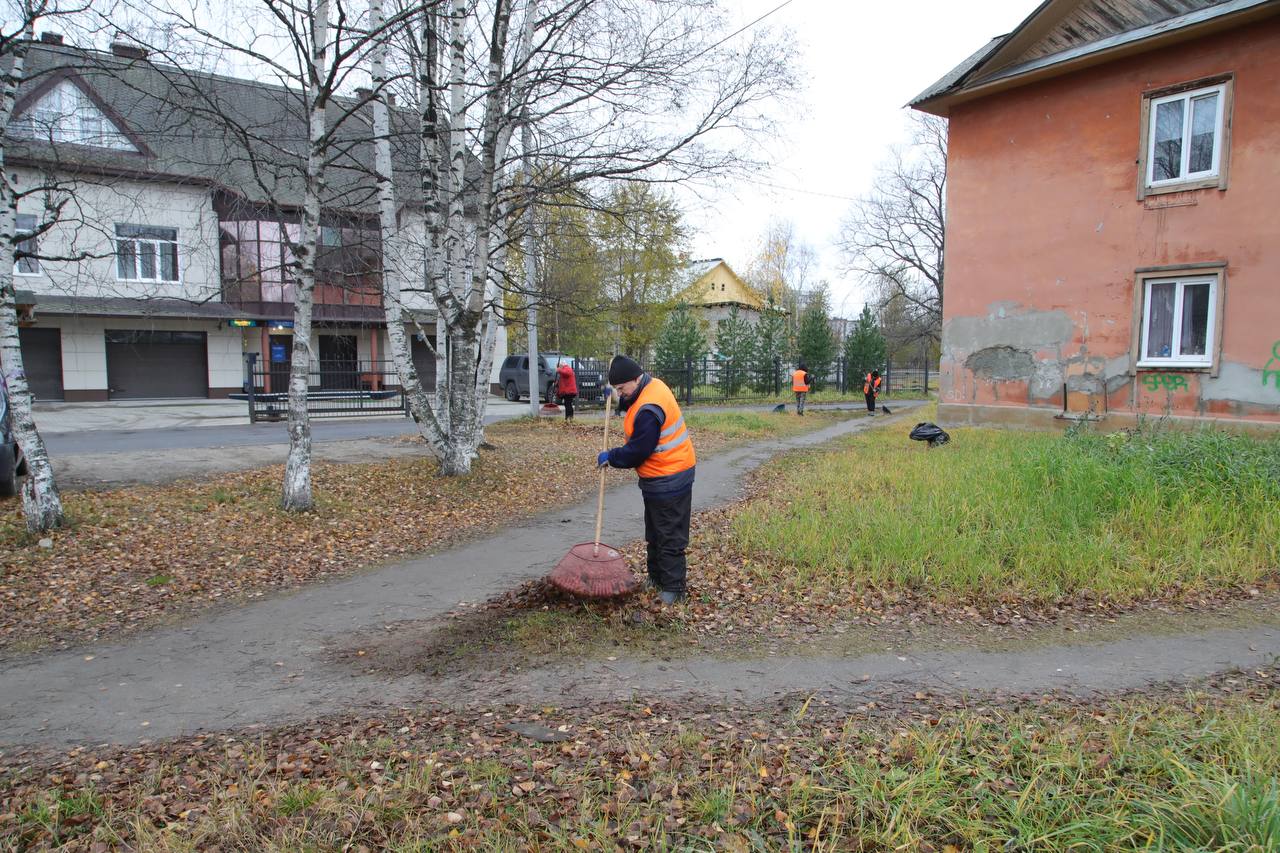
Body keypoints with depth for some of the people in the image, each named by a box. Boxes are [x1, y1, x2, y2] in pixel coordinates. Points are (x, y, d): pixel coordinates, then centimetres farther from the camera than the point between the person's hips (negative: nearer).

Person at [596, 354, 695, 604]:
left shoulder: (649, 410, -28)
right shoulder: (651, 385, 4)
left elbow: (637, 452, -24)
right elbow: (632, 405, 25)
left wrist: (610, 457, -8)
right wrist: (616, 398, 8)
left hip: (668, 479, -11)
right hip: (661, 477, 11)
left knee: (669, 537, -1)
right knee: (654, 533, 21)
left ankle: (673, 588, 8)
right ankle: (656, 578, 33)